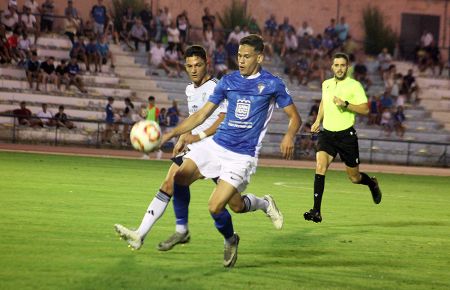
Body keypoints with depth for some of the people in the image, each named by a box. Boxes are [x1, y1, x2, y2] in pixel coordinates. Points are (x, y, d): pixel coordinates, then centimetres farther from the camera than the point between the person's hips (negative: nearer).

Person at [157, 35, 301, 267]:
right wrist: (173, 133, 0)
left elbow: (295, 117, 3)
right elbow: (202, 114, 11)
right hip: (216, 145, 5)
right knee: (179, 178, -16)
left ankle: (230, 240, 17)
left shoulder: (272, 84, -2)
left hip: (243, 156, -5)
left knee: (215, 207, -16)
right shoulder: (229, 81, 8)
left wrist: (289, 136, -20)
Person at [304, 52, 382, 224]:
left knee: (354, 177, 7)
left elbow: (365, 109, -13)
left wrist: (345, 104, -23)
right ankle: (316, 211, -21)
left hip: (346, 134, -3)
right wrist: (318, 121, 19)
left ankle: (372, 183, 44)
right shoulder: (326, 84, 9)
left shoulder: (354, 86, -7)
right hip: (327, 133, 3)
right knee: (320, 167, -19)